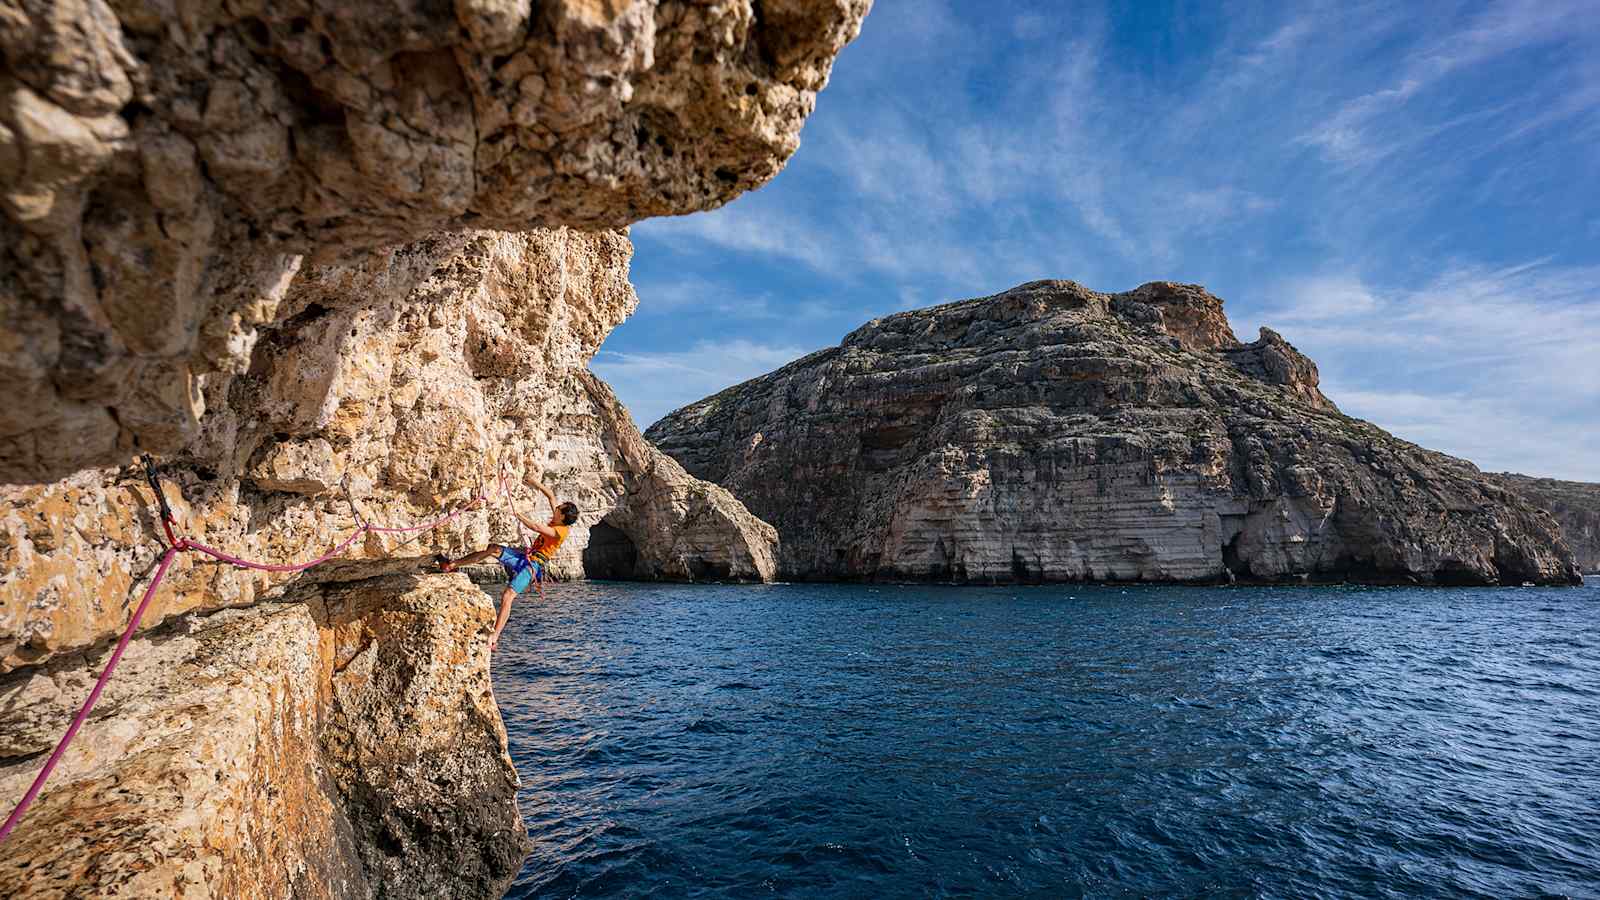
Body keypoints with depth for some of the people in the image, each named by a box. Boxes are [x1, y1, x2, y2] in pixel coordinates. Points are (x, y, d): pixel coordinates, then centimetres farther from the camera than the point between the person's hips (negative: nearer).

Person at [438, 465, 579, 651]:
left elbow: (537, 527, -30)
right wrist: (536, 482, 13)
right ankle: (452, 564, 8)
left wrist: (519, 515, -19)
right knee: (493, 549, 0)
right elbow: (551, 496, 17)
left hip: (534, 565, -10)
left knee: (507, 595, -23)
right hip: (526, 556, 10)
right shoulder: (558, 521, 7)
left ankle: (494, 639, -26)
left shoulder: (561, 530, -19)